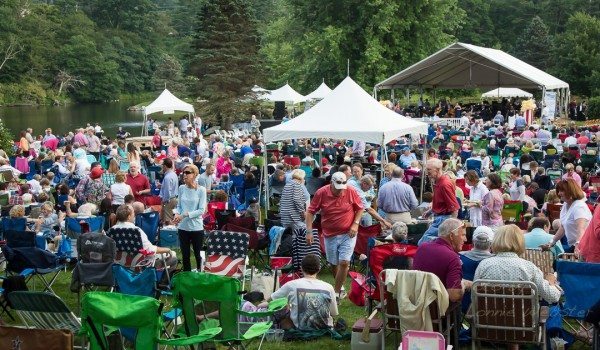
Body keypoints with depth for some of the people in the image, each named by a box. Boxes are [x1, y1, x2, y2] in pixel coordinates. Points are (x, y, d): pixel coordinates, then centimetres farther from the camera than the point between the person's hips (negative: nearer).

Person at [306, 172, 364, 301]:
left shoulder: (351, 191, -11)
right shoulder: (321, 193, -12)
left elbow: (360, 208, 3)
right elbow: (310, 212, -5)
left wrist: (355, 224, -10)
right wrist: (309, 231, -11)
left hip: (348, 234, -2)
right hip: (330, 235, 2)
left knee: (344, 262, -10)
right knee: (333, 264, 14)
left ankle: (336, 292, 2)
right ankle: (340, 286, 38)